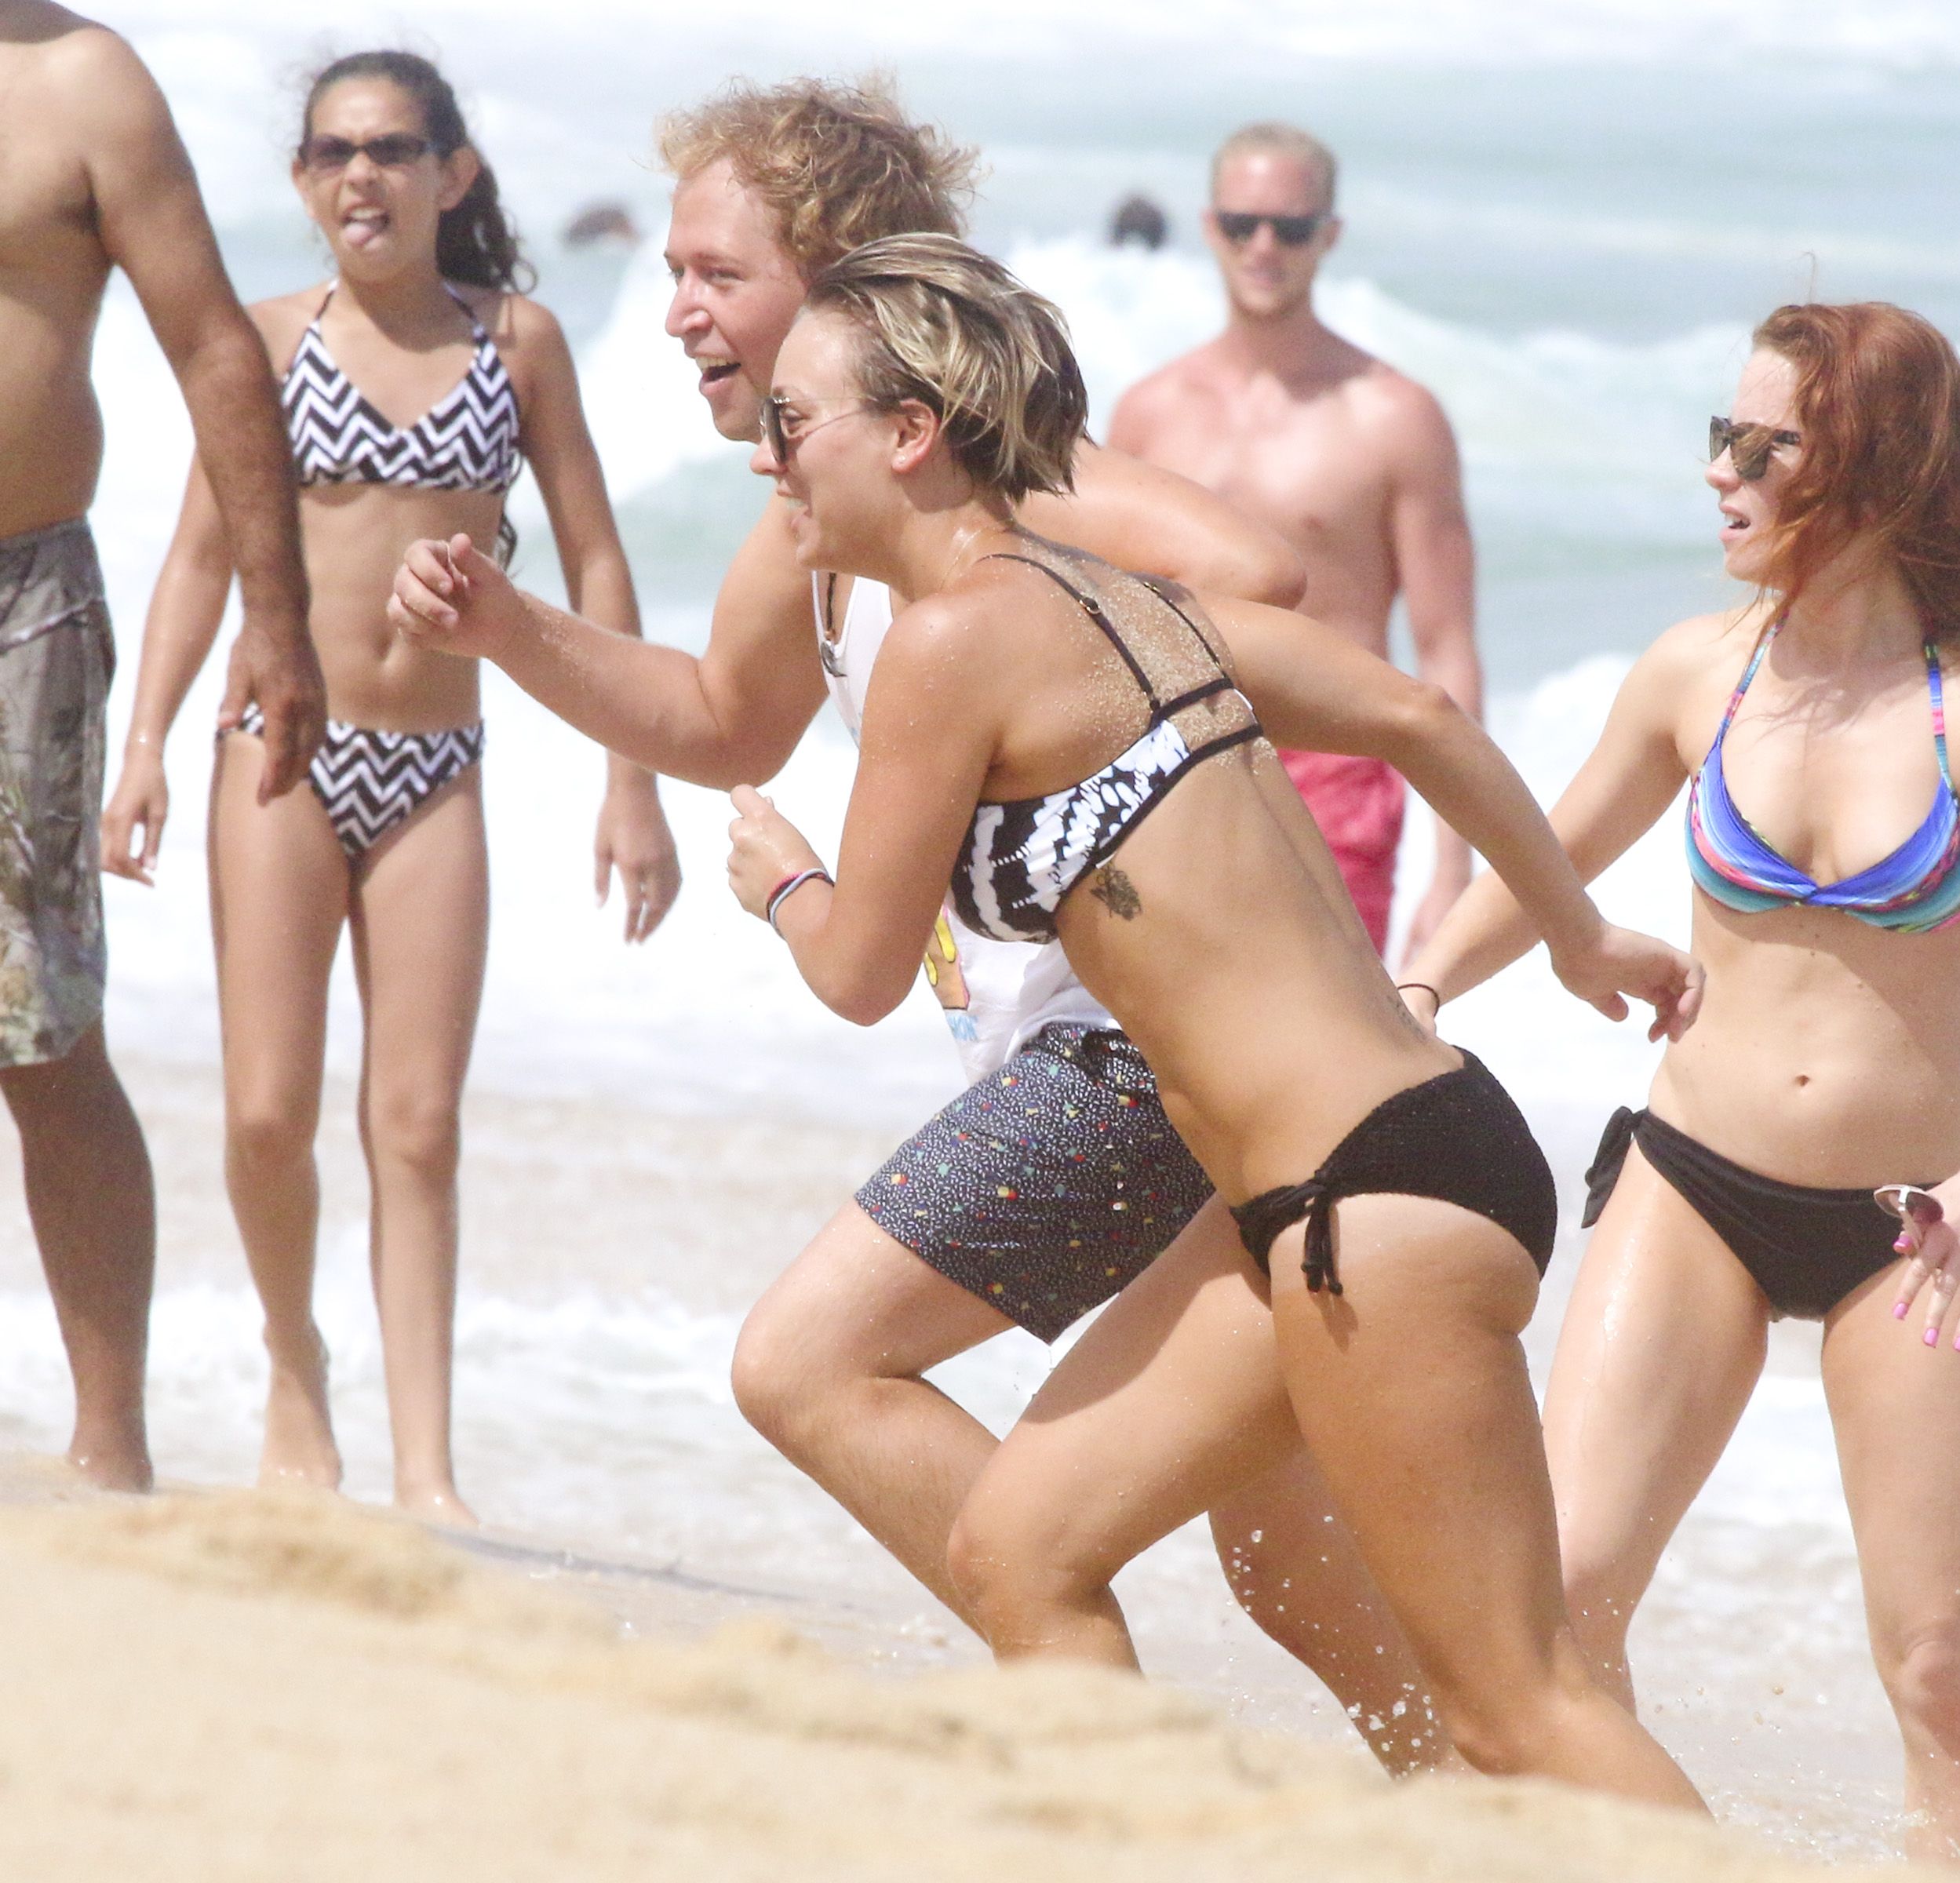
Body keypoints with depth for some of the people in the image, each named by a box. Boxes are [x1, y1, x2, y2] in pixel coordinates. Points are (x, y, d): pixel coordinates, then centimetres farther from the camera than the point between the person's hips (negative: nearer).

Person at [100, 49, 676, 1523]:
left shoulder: (517, 342, 4)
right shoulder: (273, 339, 2)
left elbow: (594, 565, 7)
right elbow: (202, 554, 7)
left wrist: (631, 784, 3)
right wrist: (147, 745, -4)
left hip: (435, 775, 1)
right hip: (284, 753, 0)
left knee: (418, 1125, -3)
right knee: (271, 1111, -6)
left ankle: (426, 1468, -3)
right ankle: (295, 1368, 20)